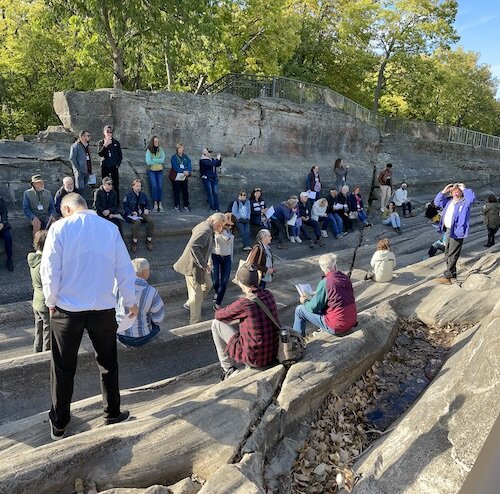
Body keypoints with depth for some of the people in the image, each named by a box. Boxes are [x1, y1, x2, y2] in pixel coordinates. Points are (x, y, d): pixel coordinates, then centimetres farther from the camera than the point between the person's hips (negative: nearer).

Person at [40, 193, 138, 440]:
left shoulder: (60, 227, -8)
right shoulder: (110, 228, -2)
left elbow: (49, 270, -7)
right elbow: (124, 270, 2)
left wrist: (51, 301, 9)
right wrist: (131, 302, 14)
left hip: (67, 309, -1)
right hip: (103, 308, 1)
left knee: (63, 368, 14)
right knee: (108, 364, 18)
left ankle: (59, 424, 27)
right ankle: (112, 414, 29)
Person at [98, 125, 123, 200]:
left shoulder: (116, 143, 6)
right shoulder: (101, 142, 4)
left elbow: (120, 155, 11)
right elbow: (100, 154, -11)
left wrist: (118, 164, 1)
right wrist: (105, 145, -21)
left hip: (114, 167, 0)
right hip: (104, 167, 0)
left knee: (116, 184, -2)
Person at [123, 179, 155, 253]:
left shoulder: (143, 195, 15)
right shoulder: (128, 195, 3)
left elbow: (148, 204, 21)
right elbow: (125, 206, 0)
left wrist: (147, 209, -3)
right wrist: (132, 212, -15)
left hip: (142, 214, 4)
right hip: (132, 215, -4)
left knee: (151, 220, -26)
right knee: (137, 221, -38)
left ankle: (149, 240, -12)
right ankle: (134, 241, -26)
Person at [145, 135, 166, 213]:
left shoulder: (161, 150, 7)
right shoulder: (149, 150, -1)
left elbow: (163, 160, -6)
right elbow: (148, 162, -11)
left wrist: (153, 160, -11)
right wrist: (158, 161, -6)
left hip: (159, 170, 2)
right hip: (151, 170, -2)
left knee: (160, 187, -5)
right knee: (154, 186, -13)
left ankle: (160, 204, -1)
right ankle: (155, 204, -9)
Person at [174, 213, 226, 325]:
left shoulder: (204, 225, 5)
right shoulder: (205, 230, -25)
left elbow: (194, 231, 27)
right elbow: (193, 246, -39)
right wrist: (204, 265, -34)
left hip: (199, 264, 10)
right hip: (193, 265, -10)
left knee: (207, 285, 23)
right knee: (196, 293, -1)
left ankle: (189, 304, 40)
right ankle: (195, 322, 12)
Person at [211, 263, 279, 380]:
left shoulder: (244, 303, -22)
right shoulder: (268, 295, -2)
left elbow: (219, 315, -4)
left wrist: (219, 311, 17)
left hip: (255, 359, -7)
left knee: (216, 323, 5)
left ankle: (228, 369, 16)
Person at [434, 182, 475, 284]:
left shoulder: (465, 201, -7)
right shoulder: (449, 201, 13)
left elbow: (472, 197, -28)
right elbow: (437, 202, 20)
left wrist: (464, 189, -13)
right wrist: (444, 191, 8)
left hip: (457, 231, -8)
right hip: (449, 230, 8)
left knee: (452, 255, -6)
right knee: (447, 254, 15)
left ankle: (447, 277, -3)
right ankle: (452, 274, 27)